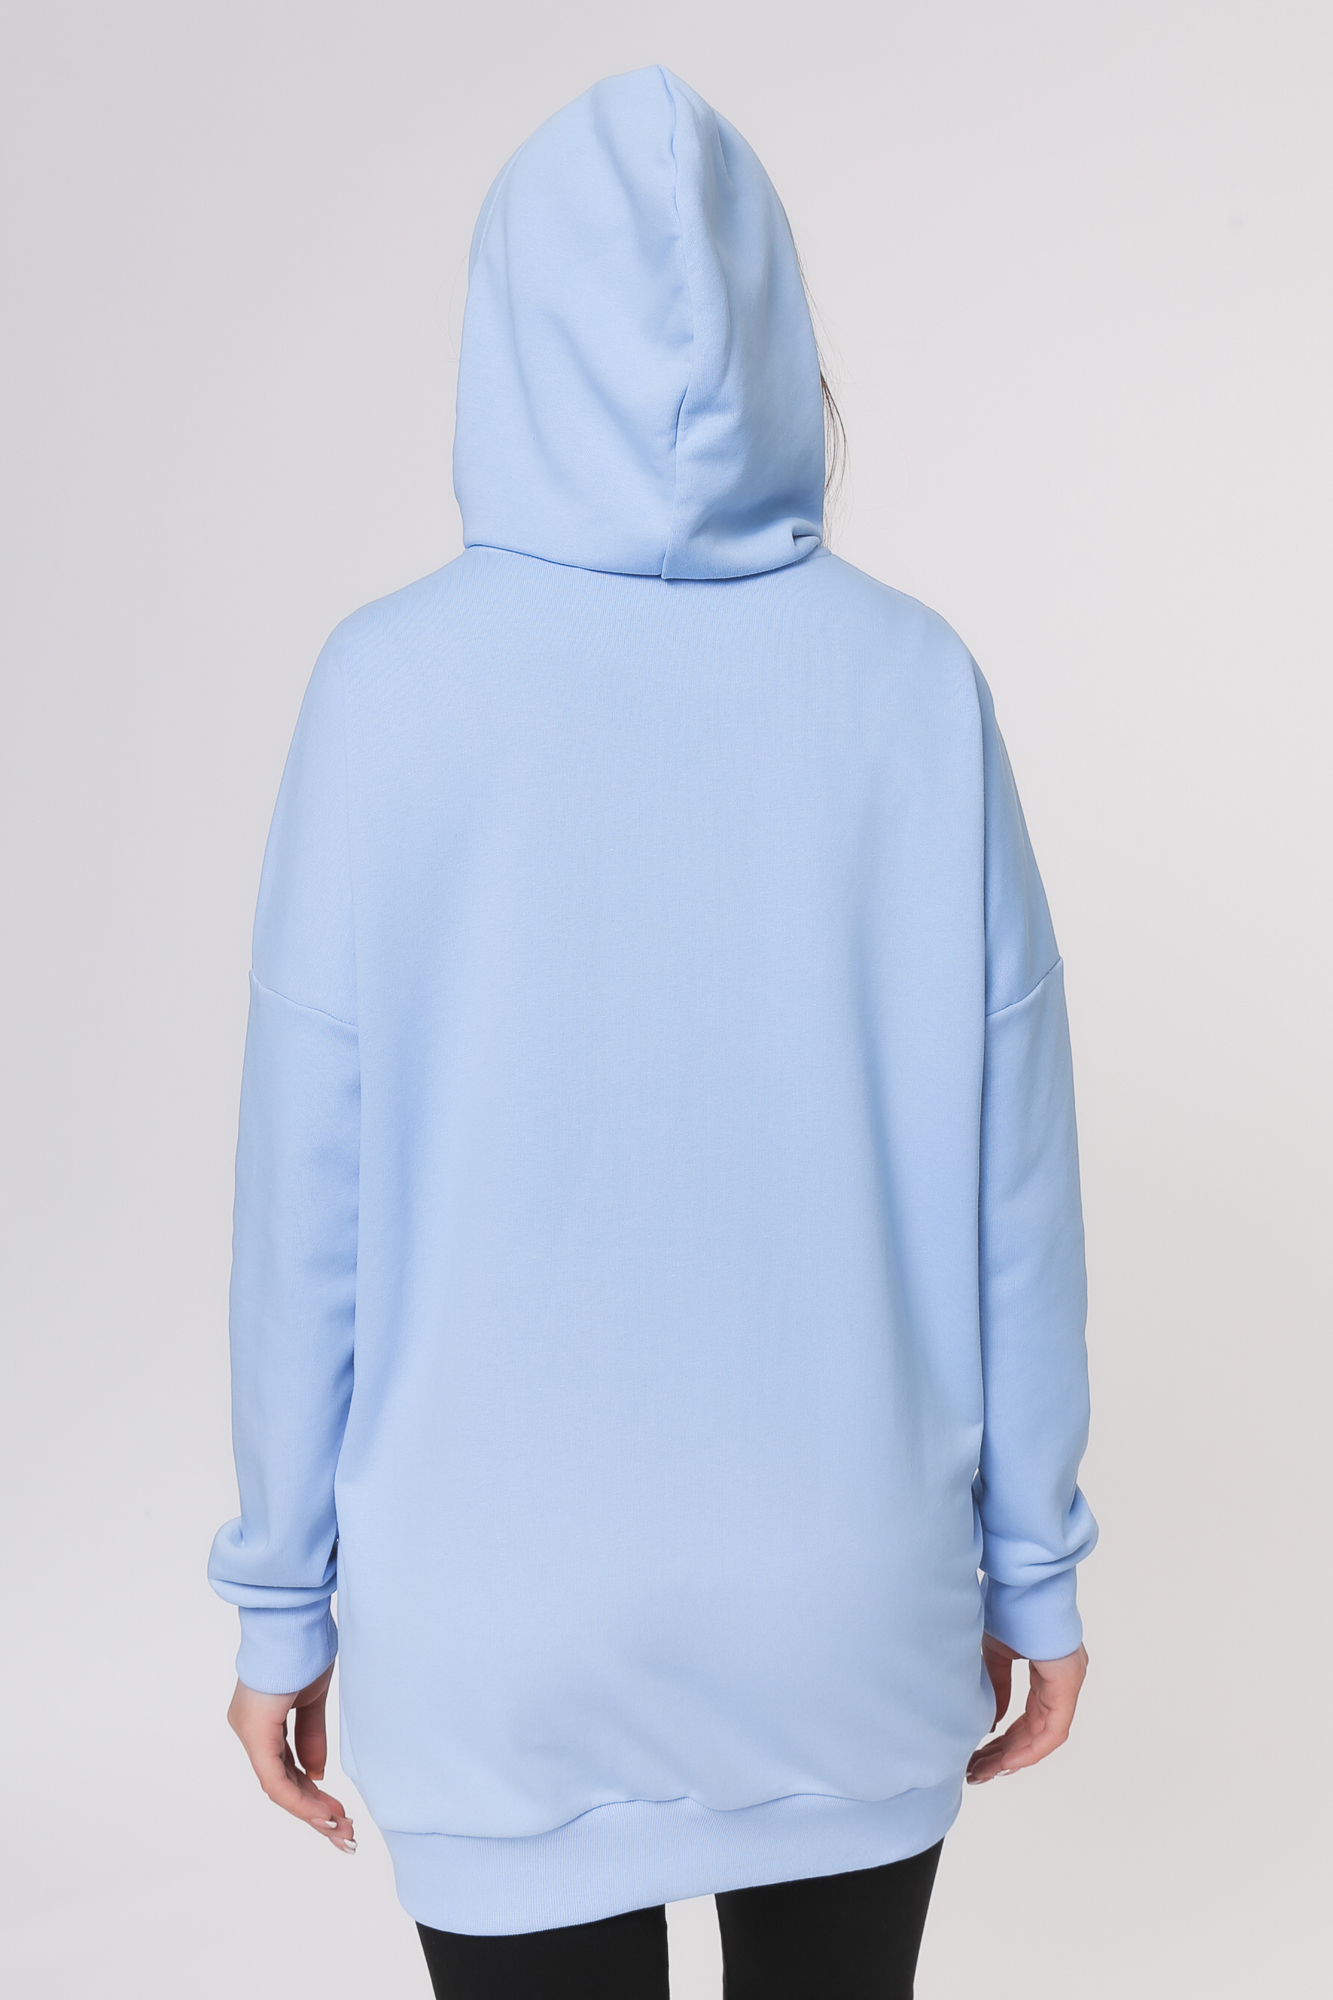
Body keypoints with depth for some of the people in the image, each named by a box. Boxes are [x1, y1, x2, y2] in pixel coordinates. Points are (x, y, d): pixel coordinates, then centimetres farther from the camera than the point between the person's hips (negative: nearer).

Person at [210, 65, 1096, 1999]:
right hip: (851, 1589, 2)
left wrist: (281, 1591, 3)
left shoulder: (392, 688, -12)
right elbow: (1011, 1182, -5)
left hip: (501, 1605, -1)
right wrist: (1034, 1557, 7)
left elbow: (308, 1198, -9)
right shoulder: (913, 683, -9)